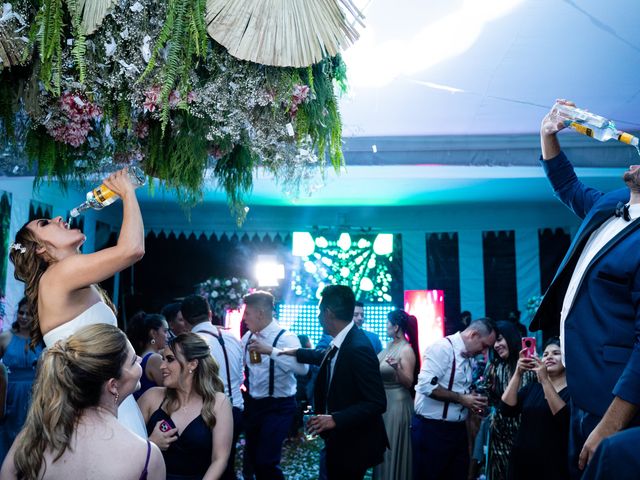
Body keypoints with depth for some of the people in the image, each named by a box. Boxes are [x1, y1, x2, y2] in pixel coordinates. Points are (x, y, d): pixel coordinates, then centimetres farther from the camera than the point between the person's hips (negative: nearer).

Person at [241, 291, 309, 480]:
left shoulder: (286, 338, -19)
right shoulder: (248, 337, 2)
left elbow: (303, 368, -36)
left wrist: (271, 351, -42)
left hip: (278, 406, -7)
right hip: (253, 404, 7)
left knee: (266, 461, -9)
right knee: (253, 457, 18)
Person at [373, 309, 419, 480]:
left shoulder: (406, 350, -18)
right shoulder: (389, 345, 5)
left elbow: (408, 382, -22)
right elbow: (378, 369, 12)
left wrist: (397, 368, -37)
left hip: (397, 402, -8)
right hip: (382, 400, 8)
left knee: (393, 445, 4)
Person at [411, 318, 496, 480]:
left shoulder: (468, 358, 11)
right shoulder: (442, 347, -16)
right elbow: (426, 385, -25)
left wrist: (473, 401, 2)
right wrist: (461, 398, -19)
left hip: (458, 428, 8)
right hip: (431, 429, -8)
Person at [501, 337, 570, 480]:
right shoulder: (532, 387, 11)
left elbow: (564, 417, -21)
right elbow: (507, 410, -3)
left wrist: (545, 380, -25)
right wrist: (518, 374, -11)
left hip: (553, 466, -4)